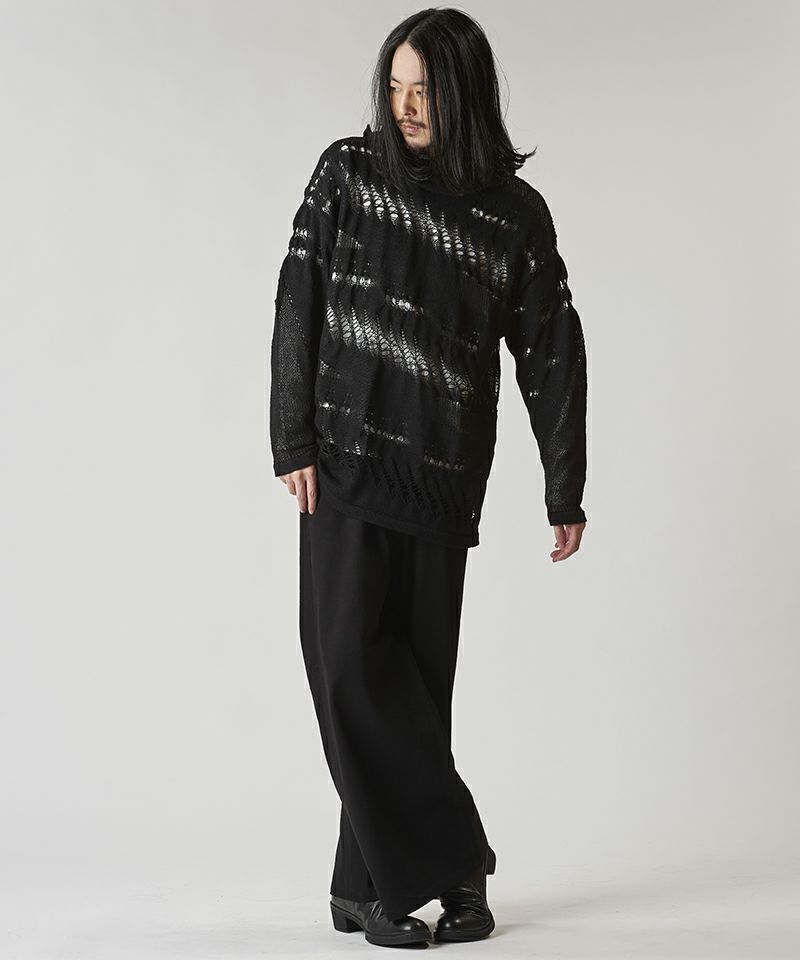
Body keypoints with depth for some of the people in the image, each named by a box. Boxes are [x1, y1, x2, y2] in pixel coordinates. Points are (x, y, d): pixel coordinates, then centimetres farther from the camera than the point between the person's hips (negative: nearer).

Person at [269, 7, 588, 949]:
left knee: (415, 675, 2)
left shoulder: (515, 213, 3)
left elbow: (552, 357, 5)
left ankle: (370, 887, 10)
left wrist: (565, 492, 4)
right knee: (347, 657, -9)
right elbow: (297, 308, 1)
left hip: (443, 479, 0)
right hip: (345, 461, 0)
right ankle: (453, 862, 0)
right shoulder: (346, 172, 3)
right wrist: (293, 443, -6)